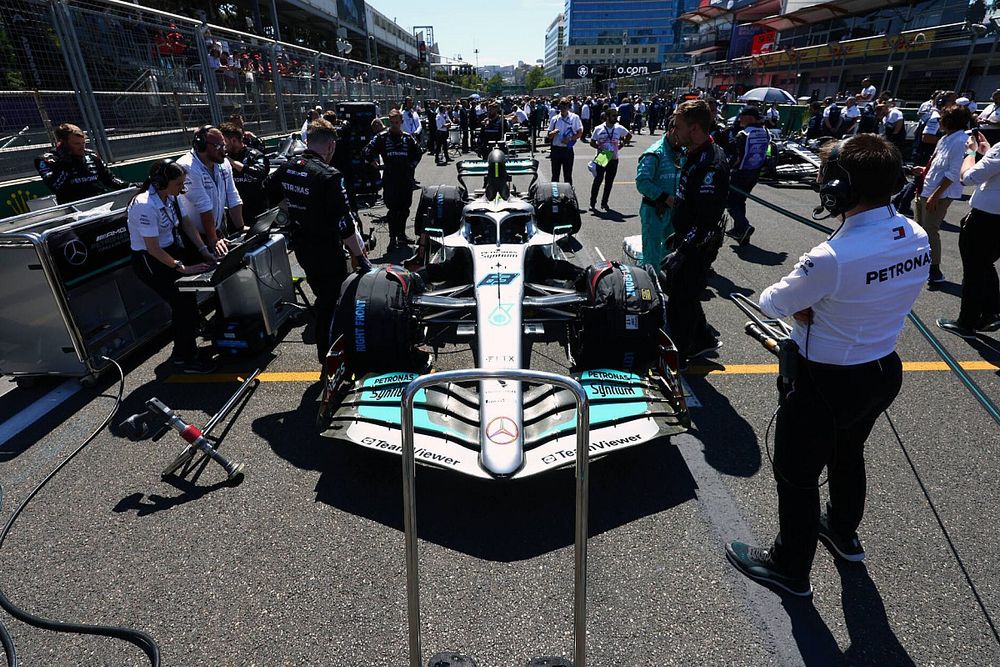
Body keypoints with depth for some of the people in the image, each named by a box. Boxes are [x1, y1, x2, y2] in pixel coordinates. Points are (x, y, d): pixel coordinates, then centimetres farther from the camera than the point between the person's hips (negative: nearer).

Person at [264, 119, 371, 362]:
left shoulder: (287, 168, 0)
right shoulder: (329, 176, -23)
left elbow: (266, 194, 19)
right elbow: (344, 224, -24)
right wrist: (360, 256, -16)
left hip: (301, 249, 8)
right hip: (327, 252, -7)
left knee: (322, 297, 23)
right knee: (332, 303, 7)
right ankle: (328, 358, 16)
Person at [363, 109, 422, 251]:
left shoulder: (408, 138, 11)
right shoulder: (381, 137, 1)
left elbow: (418, 152, 23)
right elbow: (368, 151, 0)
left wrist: (412, 165, 13)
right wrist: (375, 163, -4)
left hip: (406, 178, 4)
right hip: (390, 179, -4)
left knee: (404, 208, 11)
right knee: (393, 209, -6)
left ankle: (401, 235, 24)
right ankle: (393, 238, -1)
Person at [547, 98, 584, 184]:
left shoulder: (575, 118, -1)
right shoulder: (554, 119, 6)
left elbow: (580, 133, 0)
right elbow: (549, 136, 9)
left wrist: (570, 139, -16)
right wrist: (553, 133, -14)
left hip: (567, 149, -2)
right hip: (556, 149, 2)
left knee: (567, 175, 3)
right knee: (555, 174, 8)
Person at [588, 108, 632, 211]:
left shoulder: (619, 128, 1)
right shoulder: (598, 129, -4)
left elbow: (629, 135, 17)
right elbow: (592, 142, 2)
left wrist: (622, 143, 5)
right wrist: (599, 147, -15)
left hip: (613, 159, 3)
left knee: (609, 182, 8)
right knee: (597, 181, -6)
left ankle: (604, 202, 19)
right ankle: (592, 203, 3)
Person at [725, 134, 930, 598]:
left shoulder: (833, 258, -33)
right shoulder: (918, 238, -6)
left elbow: (769, 304, -21)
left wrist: (799, 306, -3)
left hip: (826, 383, -8)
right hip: (884, 372, 8)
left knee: (796, 474, 12)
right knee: (847, 454, 30)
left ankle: (790, 567, 34)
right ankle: (843, 533, 56)